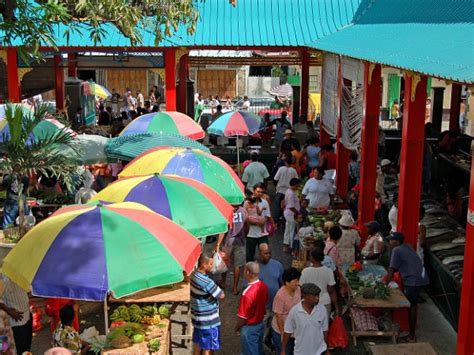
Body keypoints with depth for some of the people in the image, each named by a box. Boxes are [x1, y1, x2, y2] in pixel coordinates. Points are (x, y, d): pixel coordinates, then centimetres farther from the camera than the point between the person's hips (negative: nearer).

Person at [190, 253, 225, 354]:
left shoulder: (194, 274, -3)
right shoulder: (206, 282, -29)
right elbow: (221, 296, -20)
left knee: (198, 343, 23)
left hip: (197, 316, 9)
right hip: (208, 321, -9)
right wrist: (220, 290, 0)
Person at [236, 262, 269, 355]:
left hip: (249, 327, -7)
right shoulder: (263, 286, -10)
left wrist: (237, 327, -5)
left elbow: (243, 317, -24)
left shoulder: (247, 293, -33)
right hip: (260, 323, 7)